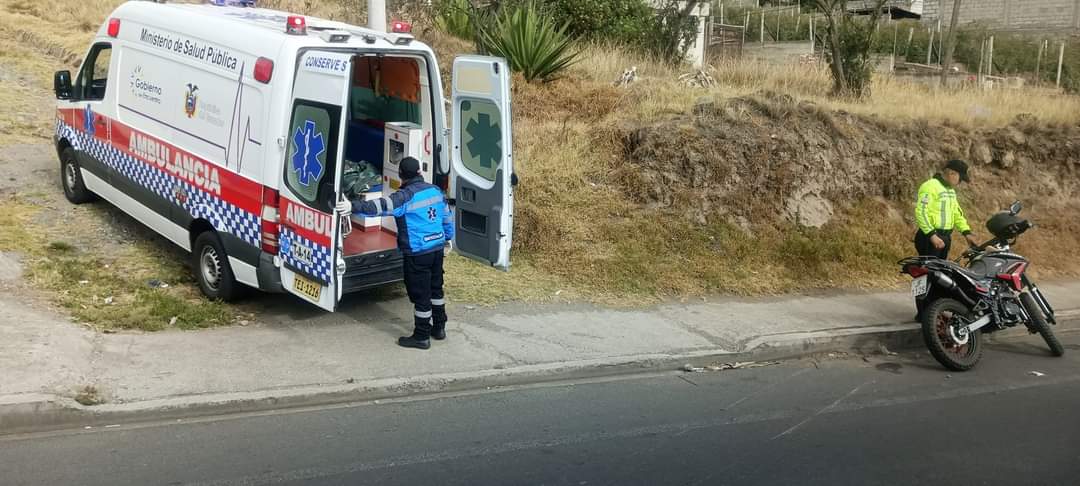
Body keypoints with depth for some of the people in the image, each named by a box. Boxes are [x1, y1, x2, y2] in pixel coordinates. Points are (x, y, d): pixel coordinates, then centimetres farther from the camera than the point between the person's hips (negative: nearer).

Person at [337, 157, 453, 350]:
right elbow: (447, 216, 17)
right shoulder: (435, 191, 6)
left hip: (418, 253, -8)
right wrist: (448, 238, 33)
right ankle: (439, 327, 31)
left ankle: (421, 337, 11)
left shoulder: (406, 196, -17)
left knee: (420, 295, 2)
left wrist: (354, 207, -39)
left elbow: (382, 206, -32)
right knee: (435, 288, 21)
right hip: (437, 248, 8)